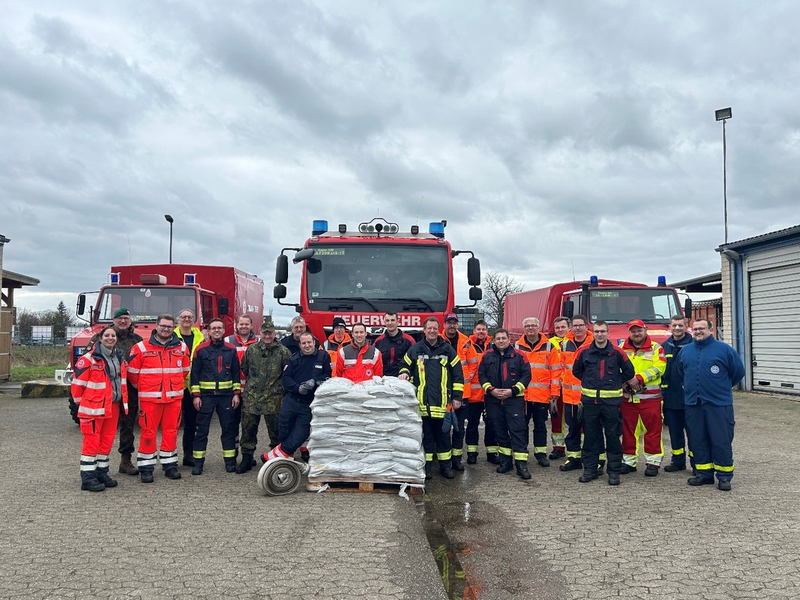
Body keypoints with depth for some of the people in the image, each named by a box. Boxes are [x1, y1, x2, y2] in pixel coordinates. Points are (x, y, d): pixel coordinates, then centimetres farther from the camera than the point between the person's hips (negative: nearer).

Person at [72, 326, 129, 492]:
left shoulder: (119, 358, 10)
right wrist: (81, 402, 1)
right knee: (91, 442, -2)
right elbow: (77, 382, -9)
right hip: (94, 408, -7)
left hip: (113, 407, 7)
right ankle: (87, 478, 5)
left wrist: (123, 402, 19)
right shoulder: (89, 359, -12)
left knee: (107, 441, 13)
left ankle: (102, 473, 25)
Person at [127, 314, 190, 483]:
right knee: (148, 432, 1)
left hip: (174, 398, 3)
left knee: (171, 431, 8)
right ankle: (146, 467, 10)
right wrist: (143, 387, 11)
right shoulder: (141, 347, -3)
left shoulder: (181, 348, 6)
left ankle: (170, 465, 19)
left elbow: (185, 370, 18)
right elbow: (132, 371, 3)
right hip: (149, 398, -3)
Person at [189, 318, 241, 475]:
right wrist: (196, 395, -4)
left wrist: (236, 393, 3)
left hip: (226, 395, 2)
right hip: (206, 395, -2)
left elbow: (236, 372, 9)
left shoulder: (231, 350, 6)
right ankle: (198, 462, 10)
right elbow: (195, 373, 1)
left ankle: (230, 460, 15)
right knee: (202, 429, 2)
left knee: (229, 428, 6)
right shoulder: (201, 350, 0)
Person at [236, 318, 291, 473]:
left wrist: (278, 384, 2)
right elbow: (244, 368, 17)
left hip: (273, 398, -2)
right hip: (251, 396, 2)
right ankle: (247, 457, 18)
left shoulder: (283, 351, -3)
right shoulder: (251, 349, 5)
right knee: (248, 428, 6)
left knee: (275, 429, 7)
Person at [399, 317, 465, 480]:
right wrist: (405, 373, -6)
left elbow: (457, 374, 6)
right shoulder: (415, 349, 5)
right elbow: (405, 366, 18)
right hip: (422, 402, 0)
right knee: (425, 434, 7)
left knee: (443, 434, 8)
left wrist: (456, 396, 3)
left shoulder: (448, 350, 5)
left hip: (442, 402, 0)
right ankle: (427, 465, 17)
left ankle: (445, 465, 19)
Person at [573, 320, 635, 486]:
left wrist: (615, 383, 10)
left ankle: (614, 471, 11)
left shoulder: (617, 352, 0)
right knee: (590, 436, 7)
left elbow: (629, 371, 10)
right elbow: (576, 371, 18)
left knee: (612, 436, 3)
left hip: (611, 401, -1)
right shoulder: (584, 352, 3)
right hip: (589, 400, 2)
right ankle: (590, 469, 17)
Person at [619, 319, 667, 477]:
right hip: (627, 397, 3)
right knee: (628, 430, 8)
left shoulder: (656, 348, 3)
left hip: (650, 397, -3)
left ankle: (653, 462, 9)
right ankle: (629, 461, 18)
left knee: (652, 430, 0)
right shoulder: (622, 349, 11)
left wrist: (640, 378, -18)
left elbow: (659, 368, -9)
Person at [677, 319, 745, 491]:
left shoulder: (723, 349, -3)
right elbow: (681, 373, 25)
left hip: (719, 404, -4)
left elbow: (738, 371, 4)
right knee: (697, 440, 8)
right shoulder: (685, 350, 10)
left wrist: (722, 387, 11)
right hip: (693, 404, 5)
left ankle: (724, 476, 9)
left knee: (721, 440, -1)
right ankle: (704, 473, 19)